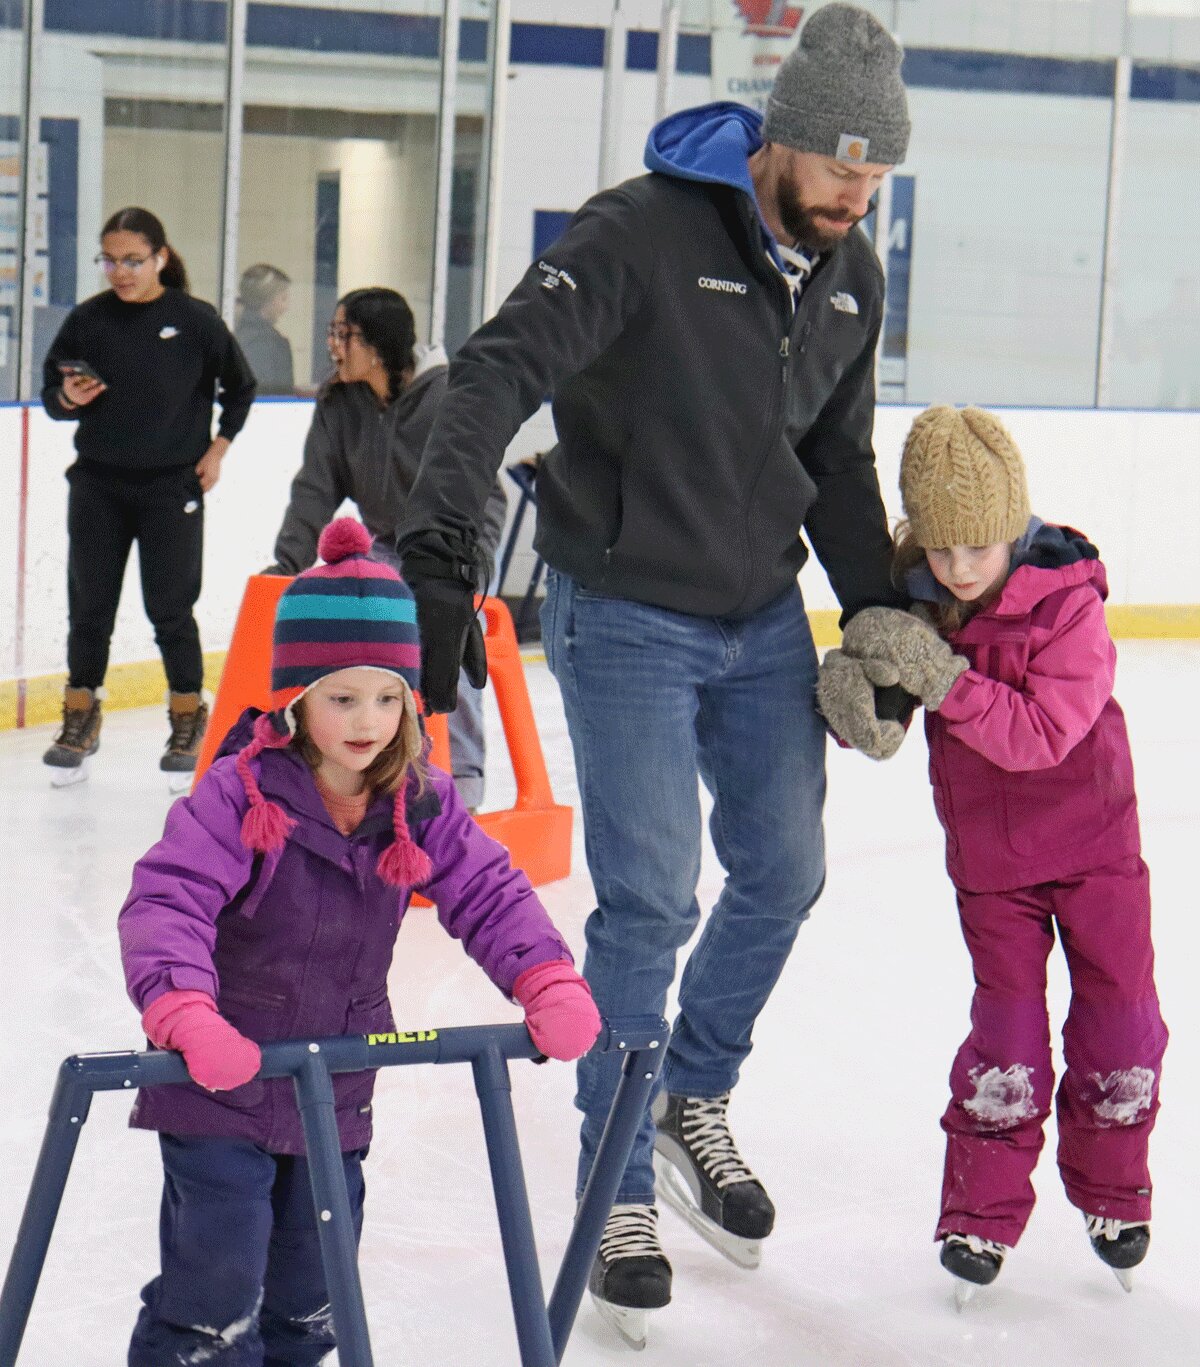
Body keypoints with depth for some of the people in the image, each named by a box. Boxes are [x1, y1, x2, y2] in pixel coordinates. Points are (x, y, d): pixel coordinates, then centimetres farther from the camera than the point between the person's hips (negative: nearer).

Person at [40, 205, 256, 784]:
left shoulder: (195, 320, -5)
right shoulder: (87, 319, -1)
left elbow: (240, 387, 9)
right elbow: (51, 393, 7)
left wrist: (218, 447, 4)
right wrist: (68, 399, -15)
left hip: (172, 487, -2)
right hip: (98, 485, 2)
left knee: (169, 607, 1)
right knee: (89, 605, 6)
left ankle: (188, 718, 18)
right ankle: (79, 719, 20)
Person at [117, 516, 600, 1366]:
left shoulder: (419, 806, -3)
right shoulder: (242, 794, -20)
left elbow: (489, 892, -3)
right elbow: (165, 901, -29)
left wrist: (548, 980, -20)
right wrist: (187, 1012, -45)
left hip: (337, 1096, 5)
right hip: (220, 1085, -5)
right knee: (215, 1292, -5)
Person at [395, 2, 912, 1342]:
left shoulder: (851, 277, 2)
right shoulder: (644, 232, -21)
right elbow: (500, 370, -30)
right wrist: (438, 549, -41)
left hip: (764, 616, 7)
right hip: (626, 616, -7)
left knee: (783, 872, 12)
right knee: (650, 903, -8)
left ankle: (692, 1110, 36)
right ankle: (616, 1190, 10)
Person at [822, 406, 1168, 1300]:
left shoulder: (1068, 606, -19)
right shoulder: (915, 603, -8)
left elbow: (1041, 732, -28)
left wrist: (942, 680, -36)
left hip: (1093, 840, -1)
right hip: (988, 860, 2)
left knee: (1119, 1018, 6)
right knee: (1008, 1026, -1)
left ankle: (1112, 1195, 27)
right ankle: (982, 1214, 12)